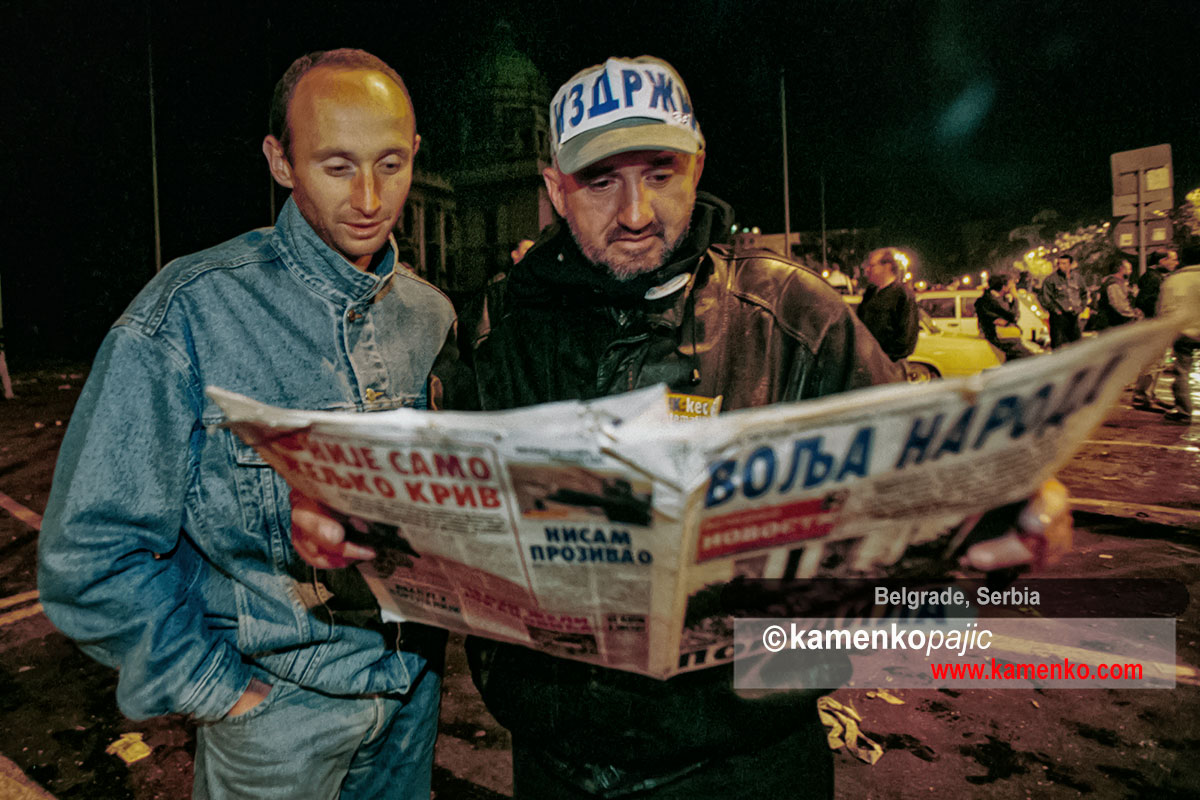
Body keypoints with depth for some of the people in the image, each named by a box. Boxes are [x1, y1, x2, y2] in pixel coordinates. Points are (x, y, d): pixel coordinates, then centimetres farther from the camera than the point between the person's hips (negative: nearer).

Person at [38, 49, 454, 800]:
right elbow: (90, 554, -15)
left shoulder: (429, 313, -1)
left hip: (414, 677, 5)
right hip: (279, 701, -4)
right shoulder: (192, 311, -17)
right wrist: (218, 691, -12)